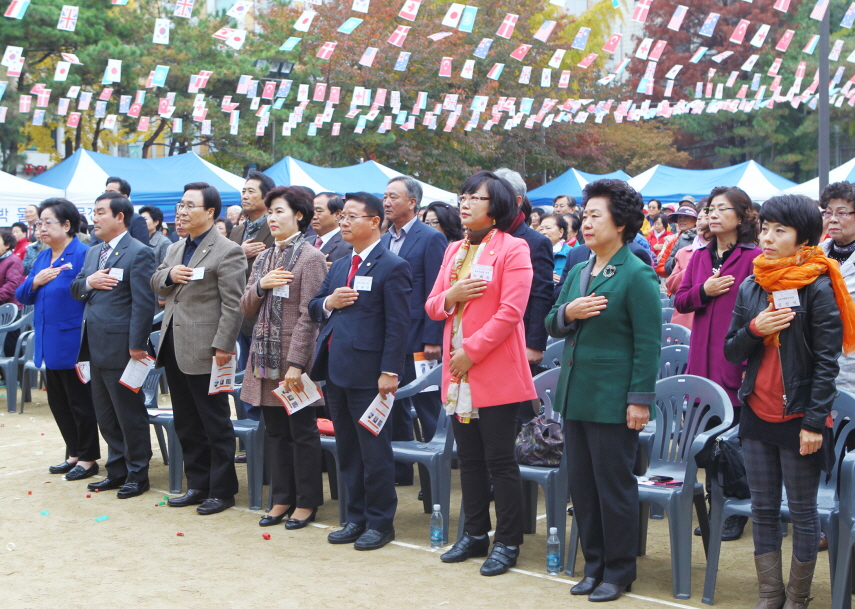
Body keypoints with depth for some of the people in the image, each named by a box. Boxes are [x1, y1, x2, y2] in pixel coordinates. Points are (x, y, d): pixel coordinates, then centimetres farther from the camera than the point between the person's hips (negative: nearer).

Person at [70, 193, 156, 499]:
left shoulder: (138, 253, -11)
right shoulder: (92, 253, 16)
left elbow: (143, 303, -16)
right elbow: (75, 289, 16)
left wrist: (137, 345, -20)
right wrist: (88, 281, -7)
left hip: (120, 347, -9)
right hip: (96, 347, 9)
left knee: (130, 414, 1)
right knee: (105, 415, 15)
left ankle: (137, 474, 12)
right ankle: (117, 470, 26)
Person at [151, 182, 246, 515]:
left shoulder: (228, 251, -12)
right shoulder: (175, 248, 15)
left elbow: (232, 305, -15)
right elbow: (156, 285, 18)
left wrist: (222, 347, -20)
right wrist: (169, 275, -4)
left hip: (204, 351, -8)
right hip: (174, 348, 8)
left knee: (216, 425, 2)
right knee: (186, 424, 15)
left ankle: (222, 490, 12)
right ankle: (197, 485, 26)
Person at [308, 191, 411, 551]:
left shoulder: (392, 267, -7)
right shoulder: (339, 266, 18)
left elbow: (398, 324, -12)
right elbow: (313, 308, 20)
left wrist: (390, 372, -18)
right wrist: (328, 302, -3)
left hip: (367, 373, -8)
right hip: (335, 371, 8)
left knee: (374, 450, 0)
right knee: (347, 450, 14)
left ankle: (380, 522, 11)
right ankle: (356, 518, 24)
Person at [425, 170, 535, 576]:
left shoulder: (513, 249, -8)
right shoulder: (454, 250, 14)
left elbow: (510, 311, -16)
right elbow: (432, 307, 14)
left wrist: (471, 351, -16)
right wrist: (450, 295, -8)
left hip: (495, 372, -7)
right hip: (458, 374, 7)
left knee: (500, 460, 0)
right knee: (469, 458, 14)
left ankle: (507, 542, 9)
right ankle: (475, 534, 26)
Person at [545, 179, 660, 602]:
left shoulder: (637, 276, -10)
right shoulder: (578, 272, 12)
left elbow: (648, 344, -12)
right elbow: (553, 326, 16)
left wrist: (640, 400, -15)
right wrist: (567, 312, -7)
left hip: (613, 400, -7)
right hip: (575, 394, 7)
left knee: (614, 485, 2)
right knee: (582, 485, 12)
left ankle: (619, 571, 15)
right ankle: (594, 564, 25)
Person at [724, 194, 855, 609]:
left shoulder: (817, 288, -10)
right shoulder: (750, 287, 6)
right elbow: (732, 352, 8)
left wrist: (815, 422, -15)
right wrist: (753, 329, -13)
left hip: (798, 417, -5)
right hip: (757, 415, 5)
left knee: (802, 512, 5)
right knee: (763, 509, 11)